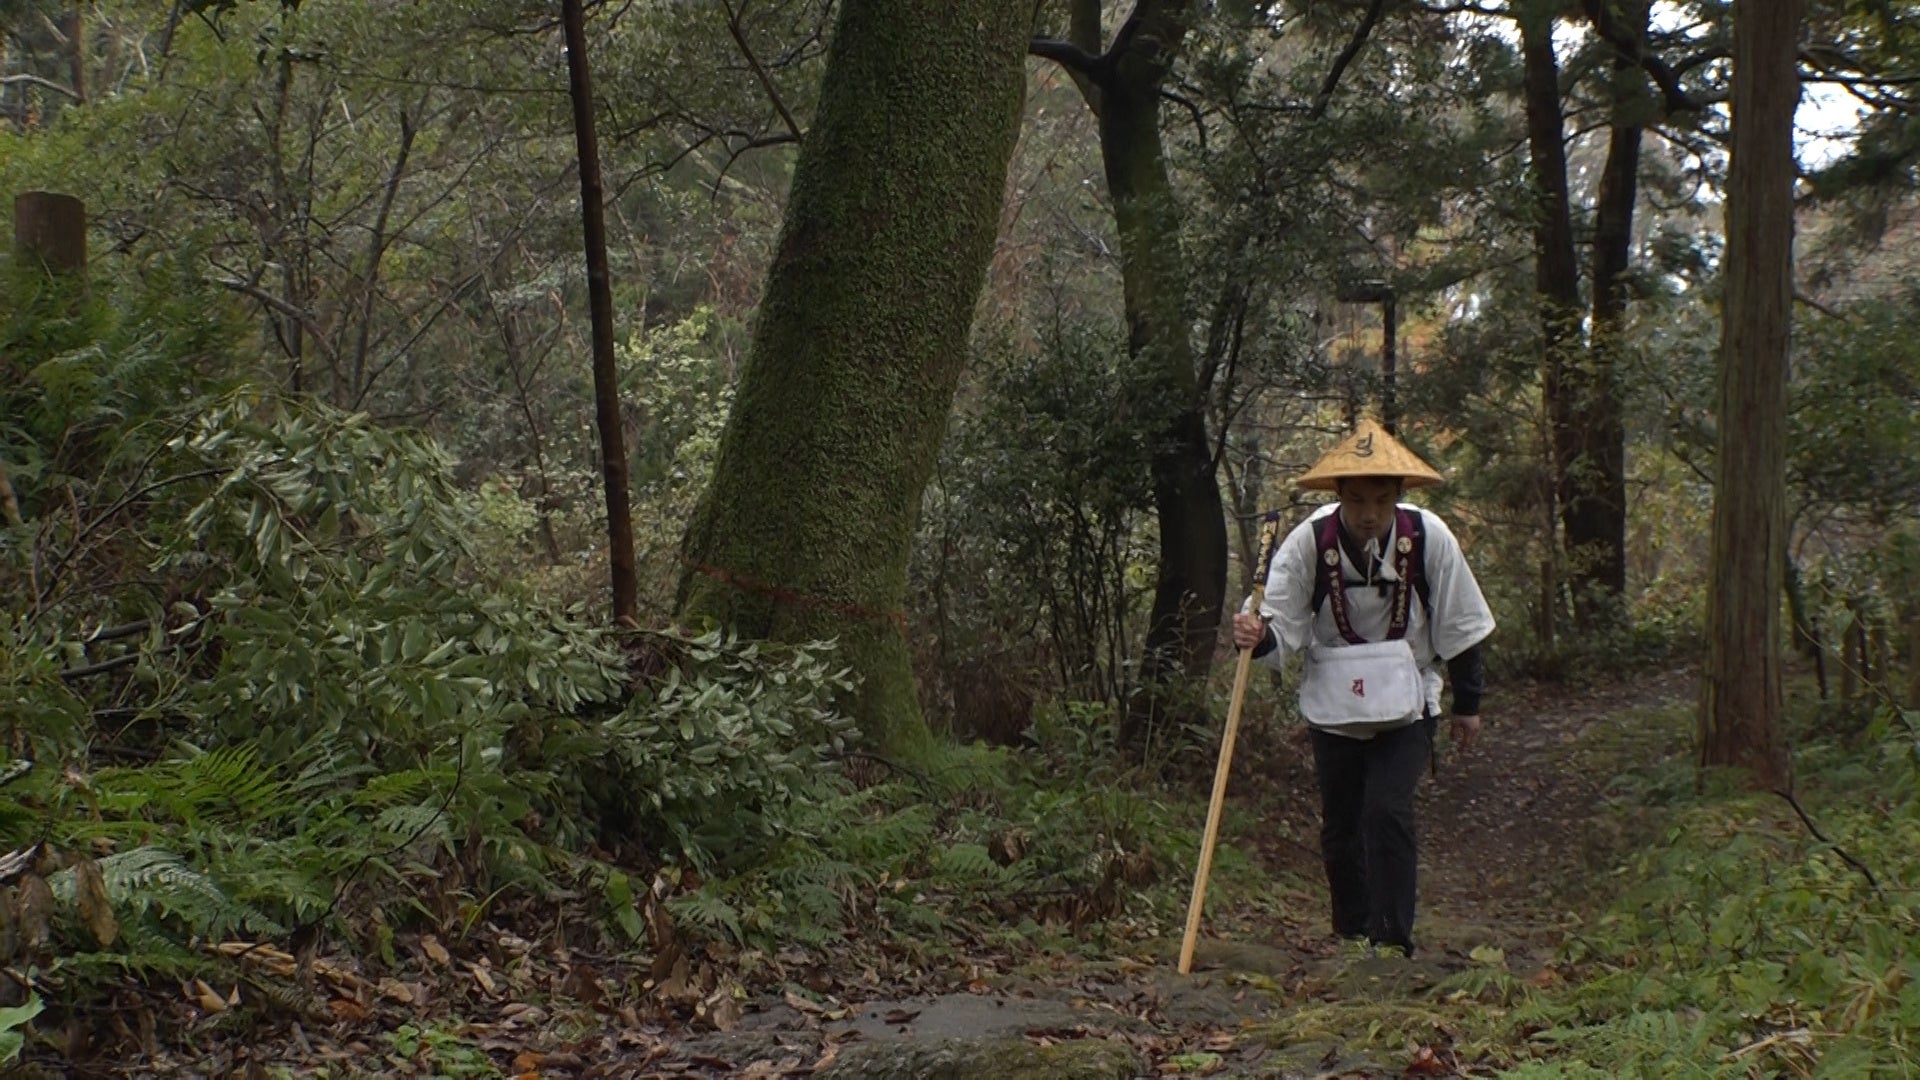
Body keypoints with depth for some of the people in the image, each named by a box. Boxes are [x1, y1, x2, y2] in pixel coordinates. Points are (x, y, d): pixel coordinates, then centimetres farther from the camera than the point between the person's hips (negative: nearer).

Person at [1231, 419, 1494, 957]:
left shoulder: (1427, 537, -15)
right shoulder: (1308, 541, -17)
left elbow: (1459, 627, -3)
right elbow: (1285, 626, -14)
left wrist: (1468, 703, 5)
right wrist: (1258, 637, -38)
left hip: (1405, 701, -1)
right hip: (1332, 702, 1)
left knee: (1387, 812, -15)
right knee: (1340, 824, 10)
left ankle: (1392, 940, -5)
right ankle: (1351, 936, 27)